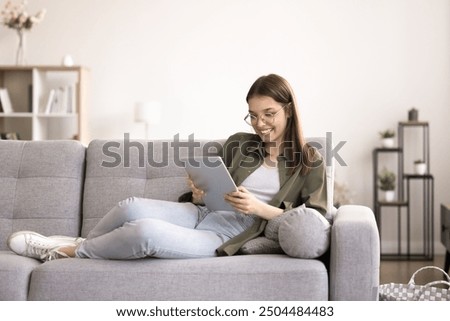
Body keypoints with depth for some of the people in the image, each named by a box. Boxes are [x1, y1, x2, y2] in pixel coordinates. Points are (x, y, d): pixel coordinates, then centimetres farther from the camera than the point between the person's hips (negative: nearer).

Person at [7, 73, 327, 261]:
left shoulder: (310, 161, 4)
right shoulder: (238, 144, 16)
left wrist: (261, 208, -15)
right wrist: (200, 195, -2)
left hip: (224, 237, -4)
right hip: (202, 214, 5)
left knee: (147, 231, -32)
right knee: (133, 207, -28)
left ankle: (67, 251, -7)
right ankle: (84, 244, 0)